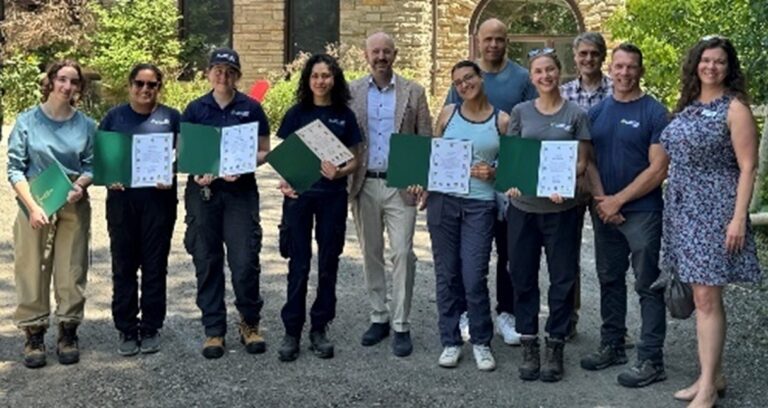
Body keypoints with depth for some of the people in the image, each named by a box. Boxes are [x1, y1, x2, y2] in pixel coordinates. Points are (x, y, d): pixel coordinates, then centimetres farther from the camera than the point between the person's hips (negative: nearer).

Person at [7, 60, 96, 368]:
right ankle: (34, 336, 13)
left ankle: (68, 334, 18)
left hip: (73, 207, 2)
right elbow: (15, 168, -4)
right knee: (32, 272, 1)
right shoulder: (27, 121, -2)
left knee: (72, 272, 5)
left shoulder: (86, 125, 3)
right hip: (35, 206, -1)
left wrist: (80, 184, -14)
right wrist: (33, 206, -15)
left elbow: (91, 166, 8)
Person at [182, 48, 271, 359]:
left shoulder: (251, 108, 3)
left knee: (245, 261, -6)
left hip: (241, 191, -2)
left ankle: (250, 322, 16)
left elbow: (264, 151, 5)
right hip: (202, 191, 2)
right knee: (207, 262, 5)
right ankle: (214, 330, 17)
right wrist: (195, 171, -10)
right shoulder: (195, 109, 7)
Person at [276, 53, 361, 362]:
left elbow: (354, 160, 8)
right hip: (299, 195, -1)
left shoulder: (345, 115, 6)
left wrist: (339, 172, -14)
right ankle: (292, 331, 9)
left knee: (328, 264, 6)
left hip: (333, 196, 1)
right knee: (299, 265, 0)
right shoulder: (296, 114, 4)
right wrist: (284, 182, -15)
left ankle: (320, 329, 18)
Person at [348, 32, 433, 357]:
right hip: (364, 184, 2)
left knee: (402, 254, -5)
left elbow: (426, 140, 3)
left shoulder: (414, 92, 3)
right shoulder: (352, 92, 7)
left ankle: (401, 326, 3)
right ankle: (379, 317, 22)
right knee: (371, 254, 10)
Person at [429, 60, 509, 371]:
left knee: (475, 277, -5)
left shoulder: (502, 120, 3)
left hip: (480, 204, -2)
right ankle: (450, 341, 18)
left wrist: (492, 173, -12)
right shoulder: (447, 114, 8)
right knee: (447, 273, 6)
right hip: (442, 200, 2)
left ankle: (481, 342, 14)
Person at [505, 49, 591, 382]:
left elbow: (582, 162, 1)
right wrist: (511, 182, -13)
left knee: (562, 278, 3)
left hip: (561, 208, -1)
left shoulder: (575, 114, 3)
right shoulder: (520, 112, 7)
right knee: (523, 277, 6)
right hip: (523, 205, 2)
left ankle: (555, 348, 15)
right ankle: (529, 348, 17)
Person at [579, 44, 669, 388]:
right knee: (610, 280, 14)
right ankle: (612, 345, 27)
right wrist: (600, 200, -5)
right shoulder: (597, 111, 9)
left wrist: (618, 200, -13)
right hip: (604, 212, 5)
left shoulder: (654, 112, -6)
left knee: (647, 285, 0)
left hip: (642, 211, -5)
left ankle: (651, 359, 5)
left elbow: (658, 170, -12)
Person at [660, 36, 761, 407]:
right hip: (683, 208, 7)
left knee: (708, 298, -7)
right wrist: (674, 205, 13)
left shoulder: (735, 108, -7)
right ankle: (713, 374, 21)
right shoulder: (687, 107, 12)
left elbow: (747, 167, -11)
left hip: (714, 209, -7)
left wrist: (739, 217, -18)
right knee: (700, 297, 11)